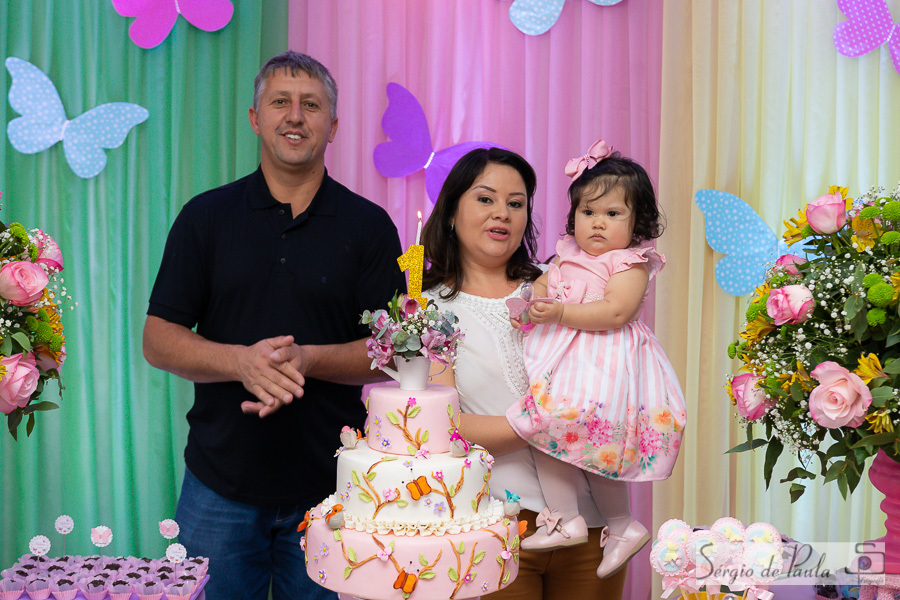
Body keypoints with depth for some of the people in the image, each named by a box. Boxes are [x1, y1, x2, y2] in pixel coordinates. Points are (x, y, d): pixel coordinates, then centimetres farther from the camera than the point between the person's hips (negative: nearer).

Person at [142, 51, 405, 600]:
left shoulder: (369, 225, 1)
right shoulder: (206, 216, 4)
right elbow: (158, 340, 0)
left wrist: (306, 359, -20)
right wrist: (242, 360, -19)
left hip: (329, 487, 0)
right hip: (220, 485, 1)